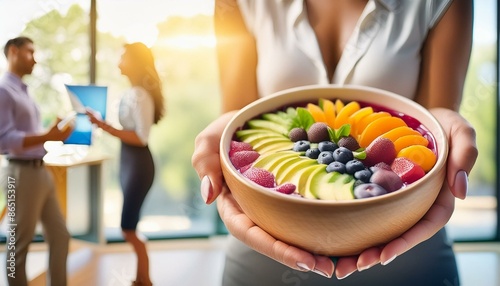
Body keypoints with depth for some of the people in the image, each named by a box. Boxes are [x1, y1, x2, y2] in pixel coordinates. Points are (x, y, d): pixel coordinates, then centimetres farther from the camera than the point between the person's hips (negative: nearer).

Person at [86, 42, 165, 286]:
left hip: (138, 165, -10)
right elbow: (130, 132, 9)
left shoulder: (141, 96, -18)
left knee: (128, 229, -1)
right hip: (129, 163, 10)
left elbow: (141, 138, -22)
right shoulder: (132, 93, 9)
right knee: (130, 226, 16)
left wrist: (104, 127, -24)